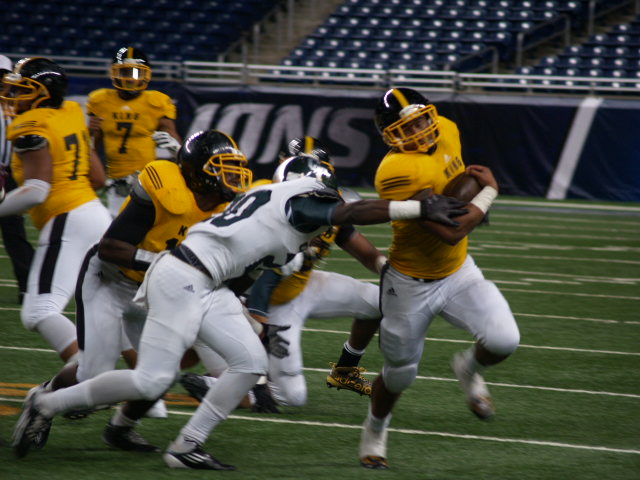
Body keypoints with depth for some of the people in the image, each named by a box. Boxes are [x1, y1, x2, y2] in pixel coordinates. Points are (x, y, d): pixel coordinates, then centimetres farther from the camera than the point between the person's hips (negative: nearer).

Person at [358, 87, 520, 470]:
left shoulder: (447, 131, -9)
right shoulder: (397, 172, -34)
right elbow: (451, 232, -34)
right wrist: (488, 191, -19)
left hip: (458, 271, 5)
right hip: (412, 283, -5)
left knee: (504, 341, -16)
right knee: (401, 373, 13)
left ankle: (469, 368, 20)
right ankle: (375, 429, 45)